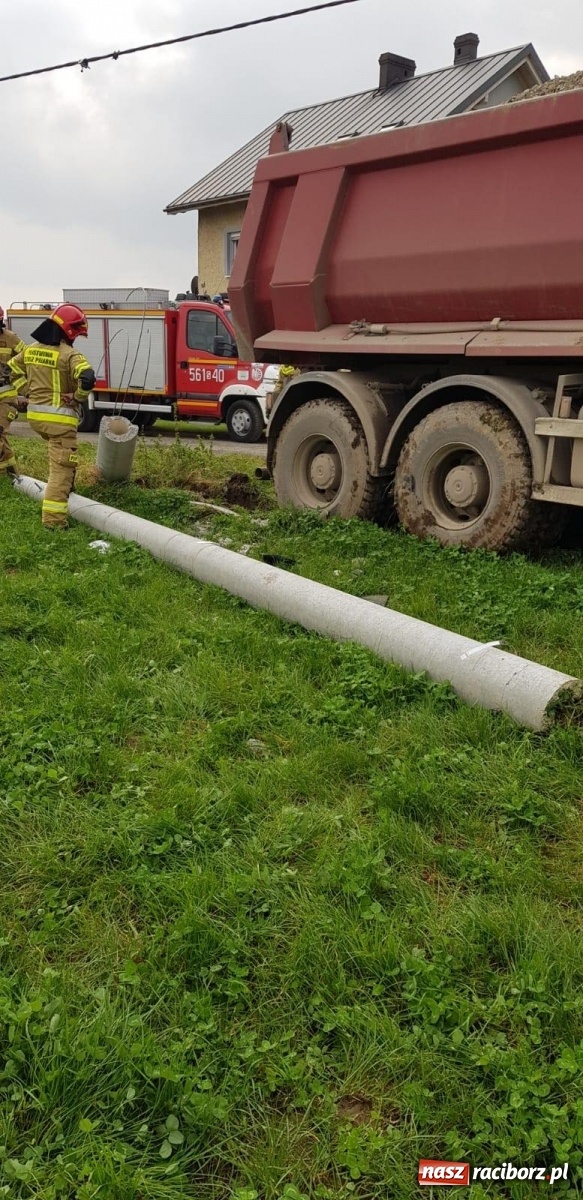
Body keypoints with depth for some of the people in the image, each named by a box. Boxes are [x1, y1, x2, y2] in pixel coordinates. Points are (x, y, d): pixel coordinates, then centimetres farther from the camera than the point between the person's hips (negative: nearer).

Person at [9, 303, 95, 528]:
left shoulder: (31, 350, 9)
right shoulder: (69, 354, -15)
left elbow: (13, 369, 21)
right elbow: (87, 378, -29)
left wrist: (27, 391, 18)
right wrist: (78, 397, -12)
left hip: (35, 414, 8)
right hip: (59, 418, -8)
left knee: (58, 456, 33)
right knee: (61, 467, -5)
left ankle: (63, 489, 42)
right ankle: (53, 518, -9)